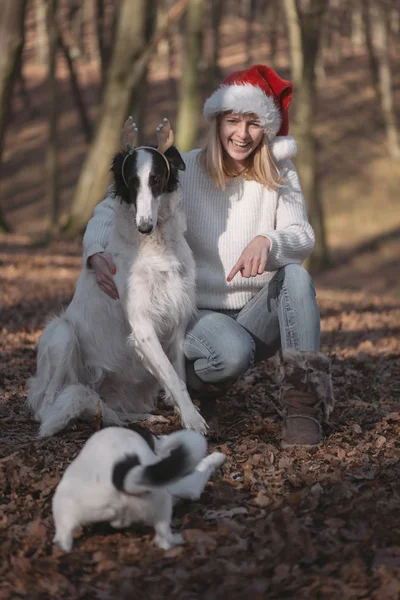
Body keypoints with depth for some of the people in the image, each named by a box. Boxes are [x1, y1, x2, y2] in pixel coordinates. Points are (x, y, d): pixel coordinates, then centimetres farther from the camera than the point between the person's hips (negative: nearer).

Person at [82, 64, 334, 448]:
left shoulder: (280, 175, 1)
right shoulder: (182, 171, -5)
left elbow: (303, 238, -11)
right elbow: (112, 208, -7)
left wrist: (267, 241, -35)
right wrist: (97, 253, -29)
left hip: (258, 315, 3)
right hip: (198, 312, -2)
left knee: (296, 275, -29)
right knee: (233, 353, -37)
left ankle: (303, 401, -28)